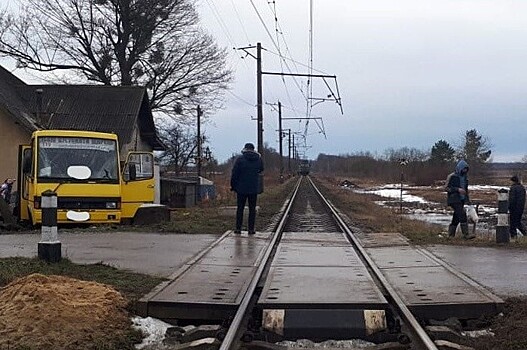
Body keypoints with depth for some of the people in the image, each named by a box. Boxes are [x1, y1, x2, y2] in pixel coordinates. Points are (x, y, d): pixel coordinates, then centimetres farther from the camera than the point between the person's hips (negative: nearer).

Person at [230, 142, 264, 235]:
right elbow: (261, 169, 21)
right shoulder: (258, 159, 1)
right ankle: (251, 229, 5)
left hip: (241, 188, -2)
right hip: (254, 189, 2)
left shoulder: (240, 159, -8)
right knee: (252, 209, 7)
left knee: (240, 208, 5)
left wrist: (233, 185, 2)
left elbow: (234, 174, -7)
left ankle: (238, 228, 4)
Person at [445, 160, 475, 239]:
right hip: (454, 200, -8)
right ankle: (466, 234, -20)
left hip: (461, 200, 8)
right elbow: (447, 188, -12)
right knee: (462, 215, -18)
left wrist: (468, 200, 19)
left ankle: (451, 235, 17)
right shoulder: (452, 177, -9)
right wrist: (458, 189, -22)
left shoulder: (465, 177, 15)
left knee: (456, 218, 9)